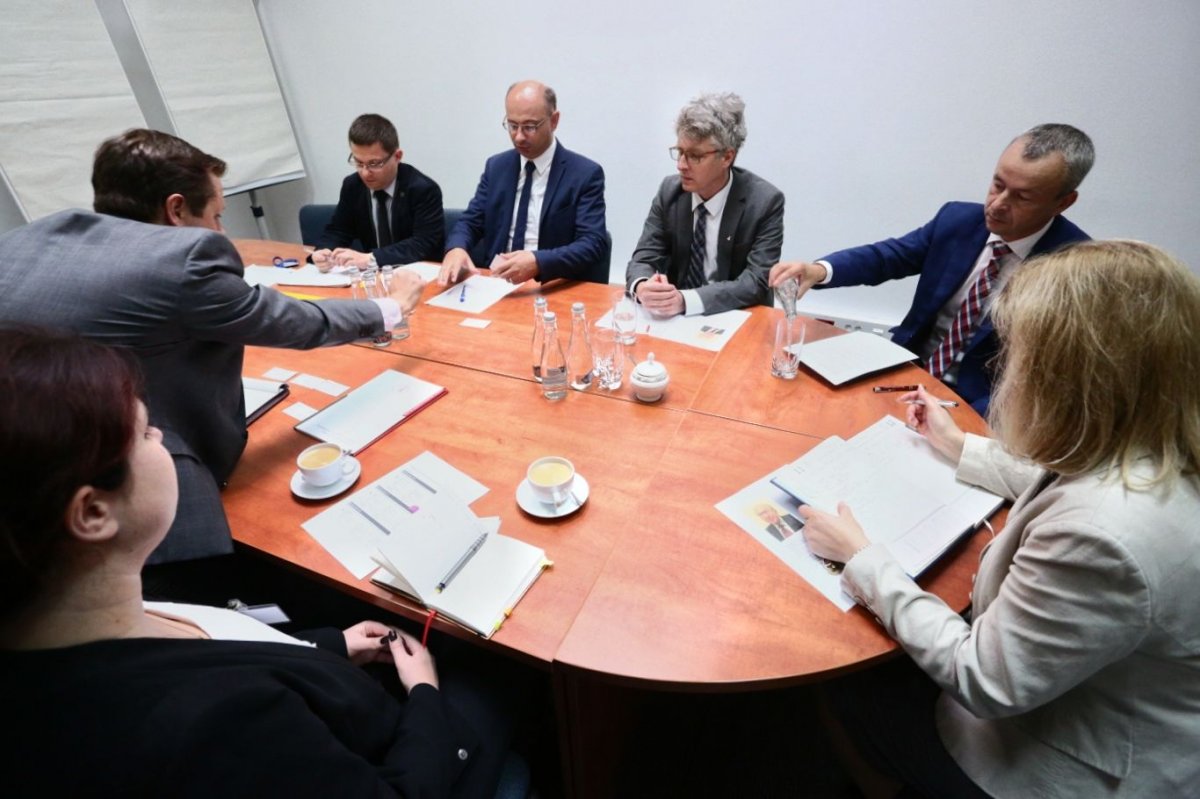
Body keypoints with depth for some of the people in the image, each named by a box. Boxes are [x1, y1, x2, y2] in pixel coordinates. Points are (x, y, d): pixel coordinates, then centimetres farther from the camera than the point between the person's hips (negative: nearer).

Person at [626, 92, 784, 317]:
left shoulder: (764, 201, -11)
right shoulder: (669, 190, -1)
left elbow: (756, 282, -17)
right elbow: (644, 258, -2)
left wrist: (685, 300, -31)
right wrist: (642, 287, -26)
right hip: (674, 318, 3)